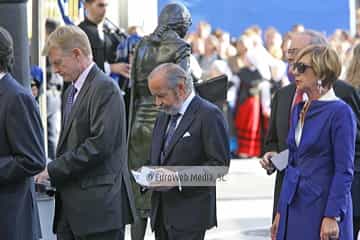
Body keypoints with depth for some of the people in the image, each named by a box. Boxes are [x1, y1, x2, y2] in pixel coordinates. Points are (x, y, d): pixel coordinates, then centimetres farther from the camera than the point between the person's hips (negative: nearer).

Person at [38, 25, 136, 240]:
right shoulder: (71, 92, 20)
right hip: (70, 206, 9)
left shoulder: (105, 89, -11)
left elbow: (100, 144, -19)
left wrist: (53, 170, -15)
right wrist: (55, 180, 5)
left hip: (99, 206, -9)